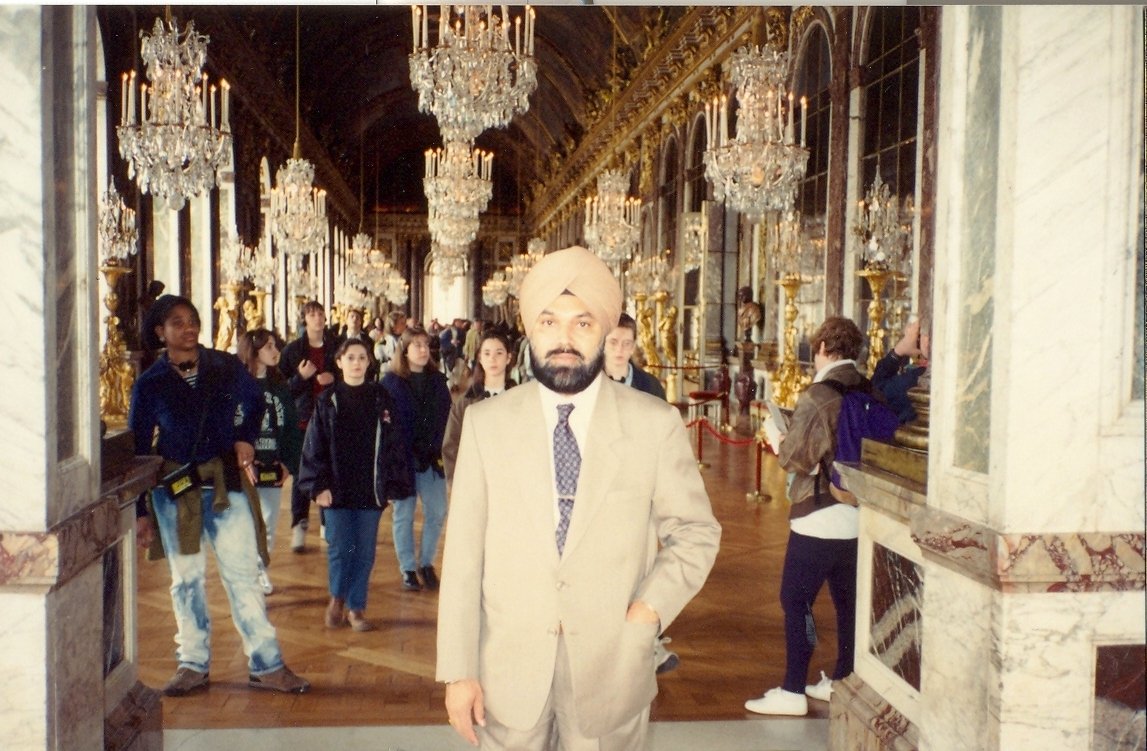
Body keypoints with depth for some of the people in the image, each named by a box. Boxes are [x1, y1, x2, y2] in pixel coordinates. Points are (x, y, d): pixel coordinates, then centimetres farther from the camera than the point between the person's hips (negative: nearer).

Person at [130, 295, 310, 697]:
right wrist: (140, 511, 0)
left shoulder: (227, 367, -2)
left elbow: (255, 403, 18)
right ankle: (193, 665, 22)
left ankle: (266, 665, 4)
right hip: (175, 487, 1)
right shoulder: (149, 384, -3)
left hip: (226, 482, 0)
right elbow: (138, 449, 1)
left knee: (243, 572, -1)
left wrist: (246, 437, -2)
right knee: (186, 578, 10)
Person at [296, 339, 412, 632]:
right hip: (338, 489, -1)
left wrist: (395, 484, -2)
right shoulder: (328, 400, 1)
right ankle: (337, 599, 26)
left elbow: (394, 444, 3)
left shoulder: (381, 398, 3)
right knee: (339, 549, 2)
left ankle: (356, 607, 19)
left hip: (371, 489, 1)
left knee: (365, 552, 5)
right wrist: (318, 485, -7)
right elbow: (314, 446, 0)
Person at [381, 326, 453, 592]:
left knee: (437, 512, 4)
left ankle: (426, 562, 22)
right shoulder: (391, 382, -4)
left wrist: (437, 449, -2)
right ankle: (408, 568, 18)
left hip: (431, 458, 3)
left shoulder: (438, 381, 8)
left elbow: (445, 418, 7)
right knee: (403, 514, 6)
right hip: (402, 458, -3)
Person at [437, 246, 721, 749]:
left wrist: (650, 609, -10)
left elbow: (696, 532, 4)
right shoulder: (486, 423, -3)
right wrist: (459, 670, -4)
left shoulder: (656, 424, -5)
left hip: (611, 671, 0)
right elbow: (463, 552, -3)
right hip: (509, 674, 1)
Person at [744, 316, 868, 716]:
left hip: (820, 517, -7)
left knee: (796, 601, 1)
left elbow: (799, 458, -16)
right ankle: (842, 680, 25)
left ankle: (792, 691, 2)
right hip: (859, 515, 7)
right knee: (848, 600, 15)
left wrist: (781, 446, 5)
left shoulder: (817, 396, -16)